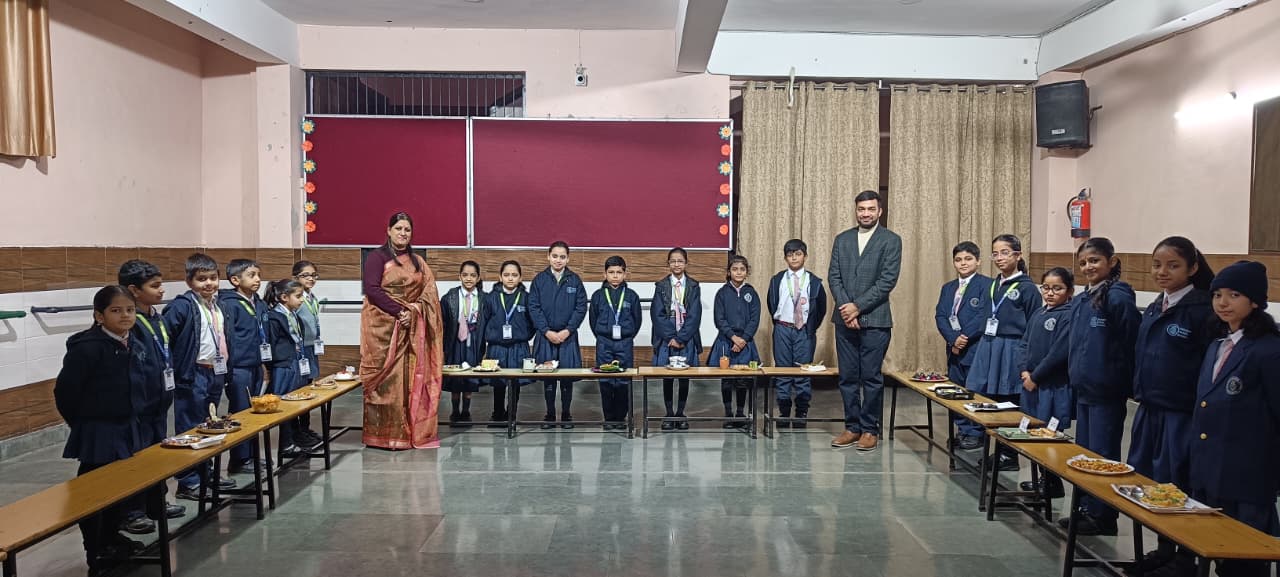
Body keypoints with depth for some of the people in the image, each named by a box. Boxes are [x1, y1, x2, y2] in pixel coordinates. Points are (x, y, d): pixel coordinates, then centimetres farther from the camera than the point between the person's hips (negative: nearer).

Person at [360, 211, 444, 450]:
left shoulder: (417, 262, 17)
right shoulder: (377, 257, 1)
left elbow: (429, 292, 10)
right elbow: (372, 289, -11)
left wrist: (414, 311, -9)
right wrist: (399, 311, -17)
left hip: (412, 330, 5)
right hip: (384, 329, -5)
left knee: (413, 379, 2)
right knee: (387, 379, -6)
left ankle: (413, 431, 7)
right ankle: (384, 434, -1)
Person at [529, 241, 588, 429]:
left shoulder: (575, 280, 2)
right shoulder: (540, 279, 2)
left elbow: (581, 307, -1)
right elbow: (534, 307, -1)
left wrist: (567, 331, -10)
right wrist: (547, 331, -10)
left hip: (568, 336, 0)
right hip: (545, 336, 0)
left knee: (568, 376, 2)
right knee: (547, 376, 5)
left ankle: (566, 414, 14)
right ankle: (550, 414, 16)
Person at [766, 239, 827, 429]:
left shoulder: (814, 282, 0)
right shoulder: (777, 280, 2)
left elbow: (821, 308, 7)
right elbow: (772, 305, 12)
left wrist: (811, 328, 5)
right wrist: (778, 323, 9)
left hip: (805, 330, -1)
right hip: (782, 329, 1)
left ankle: (802, 413, 11)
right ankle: (784, 412, 11)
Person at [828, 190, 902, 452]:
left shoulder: (891, 240, 0)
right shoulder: (842, 239, 12)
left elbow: (888, 280, -8)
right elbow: (833, 276, 7)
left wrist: (858, 306, -12)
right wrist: (845, 307, -8)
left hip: (875, 319, -4)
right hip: (845, 319, 4)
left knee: (871, 377, 0)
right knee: (848, 377, 7)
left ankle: (870, 429, 11)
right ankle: (852, 427, 16)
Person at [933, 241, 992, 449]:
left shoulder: (986, 284, -5)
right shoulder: (948, 288, 15)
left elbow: (984, 316, -14)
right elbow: (940, 315, 5)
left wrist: (964, 337, -15)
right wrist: (953, 339, -11)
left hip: (976, 348, -6)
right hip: (954, 349, 6)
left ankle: (976, 433, 9)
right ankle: (963, 430, 22)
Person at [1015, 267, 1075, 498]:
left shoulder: (1068, 316, -12)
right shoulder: (1038, 314, 13)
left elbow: (1059, 352, -18)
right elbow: (1024, 344, 12)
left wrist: (1035, 377, -13)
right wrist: (1024, 371, -4)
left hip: (1055, 387, -8)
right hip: (1031, 384, 8)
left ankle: (1053, 485, 10)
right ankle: (1043, 478, 27)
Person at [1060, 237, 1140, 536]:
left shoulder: (1118, 298, -13)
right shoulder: (1080, 301, 10)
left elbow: (1131, 345, -14)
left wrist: (1126, 385, -13)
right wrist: (1075, 376, 15)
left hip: (1107, 392, -8)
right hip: (1083, 389, 8)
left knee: (1102, 455, 2)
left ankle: (1102, 516, 13)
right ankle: (1086, 509, 26)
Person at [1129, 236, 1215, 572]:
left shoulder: (1202, 309, -12)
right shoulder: (1154, 309, 10)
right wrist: (1141, 394, 14)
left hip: (1182, 415, -7)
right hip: (1149, 411, 7)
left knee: (1174, 488, -1)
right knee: (1145, 483, 12)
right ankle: (1164, 549, 27)